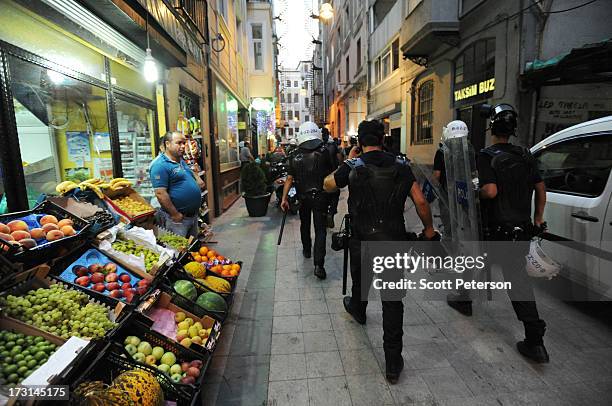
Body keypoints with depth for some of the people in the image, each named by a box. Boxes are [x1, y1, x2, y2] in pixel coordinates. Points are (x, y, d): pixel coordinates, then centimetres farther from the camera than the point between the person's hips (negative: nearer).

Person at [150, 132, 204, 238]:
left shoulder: (181, 161, 13)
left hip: (194, 215, 9)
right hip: (178, 218, -9)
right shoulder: (160, 165, -16)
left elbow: (190, 172, 36)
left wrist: (197, 178, 15)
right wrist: (175, 215, -21)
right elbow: (160, 193, -22)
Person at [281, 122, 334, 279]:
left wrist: (284, 198, -2)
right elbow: (332, 173, -4)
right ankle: (319, 265, -10)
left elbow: (289, 179, -5)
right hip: (320, 196, -2)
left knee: (305, 224, 25)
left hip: (303, 197, 3)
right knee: (320, 229, -1)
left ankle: (306, 250, 43)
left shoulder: (295, 156, -4)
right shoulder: (324, 152, -10)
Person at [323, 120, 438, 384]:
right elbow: (420, 201, -3)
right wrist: (429, 229, 11)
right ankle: (393, 364, 14)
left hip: (362, 241, 0)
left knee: (360, 282, 28)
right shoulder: (400, 166, 0)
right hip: (394, 241, 1)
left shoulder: (352, 166, -7)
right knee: (393, 300, 7)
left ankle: (357, 310, 59)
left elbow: (328, 185, 9)